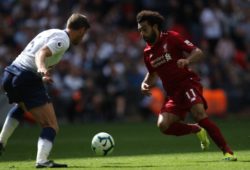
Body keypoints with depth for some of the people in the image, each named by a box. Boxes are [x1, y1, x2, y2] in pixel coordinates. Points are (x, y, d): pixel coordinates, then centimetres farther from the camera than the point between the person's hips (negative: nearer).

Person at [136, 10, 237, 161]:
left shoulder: (172, 38, -2)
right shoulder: (148, 53, 14)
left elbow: (198, 53, -5)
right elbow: (153, 74, 29)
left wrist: (187, 60, -26)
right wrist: (145, 84, 8)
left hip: (188, 82, -6)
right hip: (173, 93, 6)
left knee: (199, 114, -31)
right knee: (163, 125, -17)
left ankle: (227, 152, -27)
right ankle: (197, 130, 7)